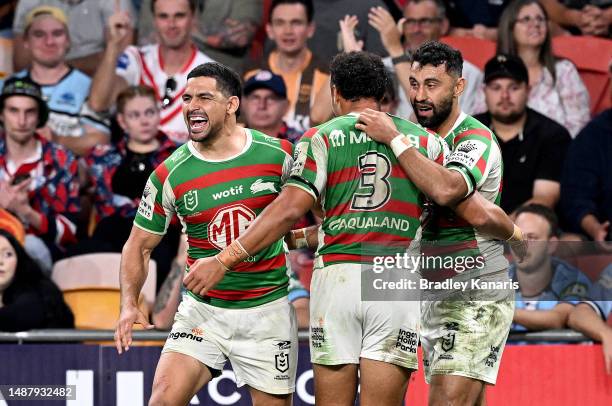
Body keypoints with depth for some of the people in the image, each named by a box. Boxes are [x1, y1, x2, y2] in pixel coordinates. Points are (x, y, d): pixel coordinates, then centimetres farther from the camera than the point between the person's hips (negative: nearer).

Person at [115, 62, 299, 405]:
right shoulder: (170, 175, -5)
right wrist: (130, 304, -10)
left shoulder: (278, 154, -5)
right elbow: (140, 245, 2)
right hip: (202, 310, 0)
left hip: (268, 310, 0)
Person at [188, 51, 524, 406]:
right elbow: (476, 214, 10)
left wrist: (225, 260, -6)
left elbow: (290, 210, -6)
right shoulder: (424, 141, 11)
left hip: (337, 279, -1)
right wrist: (514, 232, 32)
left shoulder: (321, 139, 6)